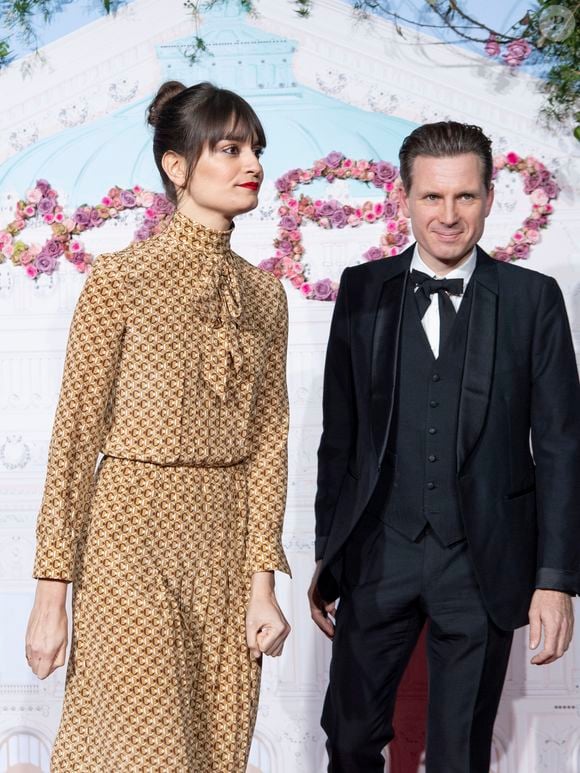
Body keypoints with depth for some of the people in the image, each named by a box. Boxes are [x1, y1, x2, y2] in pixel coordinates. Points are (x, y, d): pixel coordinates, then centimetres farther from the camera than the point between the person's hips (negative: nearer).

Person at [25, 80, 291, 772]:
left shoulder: (265, 293, 8)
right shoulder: (121, 278, -7)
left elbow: (268, 437, 6)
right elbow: (76, 435, -6)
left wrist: (261, 581, -2)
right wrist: (52, 592, -8)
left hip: (228, 540, 5)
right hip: (134, 534, -5)